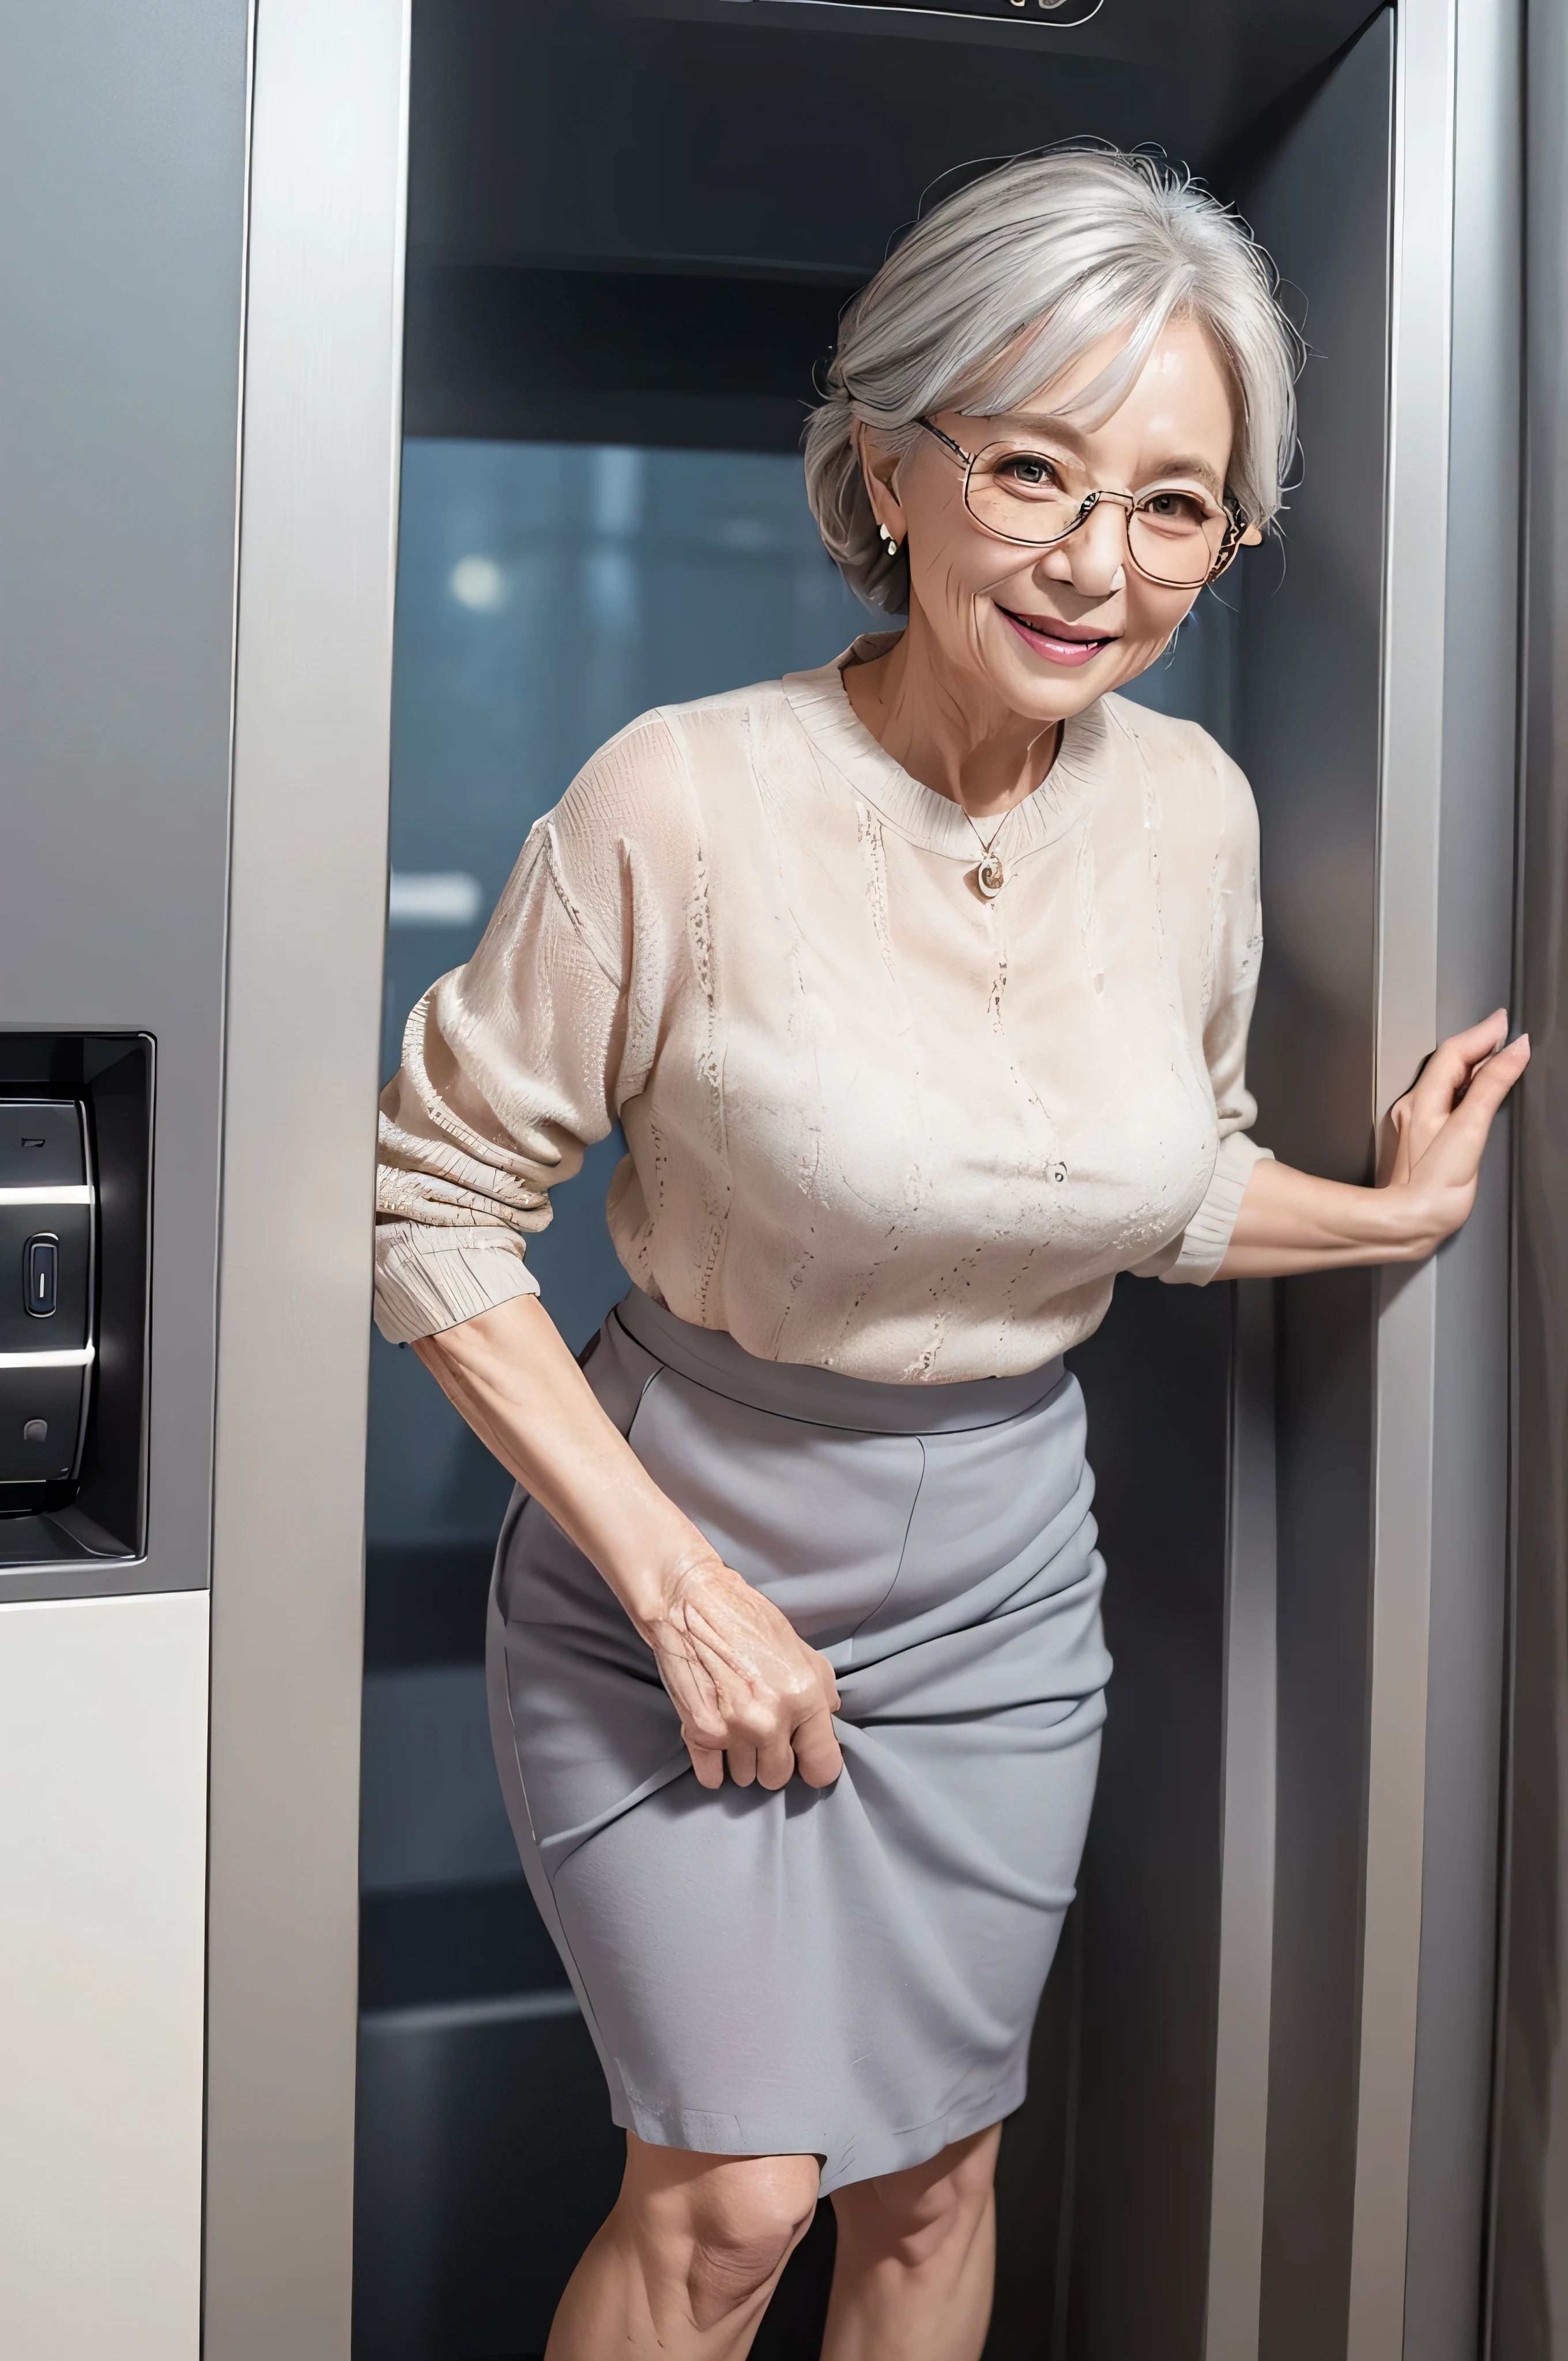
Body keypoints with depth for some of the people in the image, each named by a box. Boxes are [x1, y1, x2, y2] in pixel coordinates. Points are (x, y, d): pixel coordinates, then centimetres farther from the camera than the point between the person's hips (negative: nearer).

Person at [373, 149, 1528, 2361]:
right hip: (672, 1563, -4)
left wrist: (1399, 1210, 2)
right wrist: (677, 1581, -18)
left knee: (932, 2180, 16)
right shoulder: (689, 801, -22)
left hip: (1000, 1598, 4)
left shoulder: (1190, 806, -6)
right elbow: (433, 1202, -16)